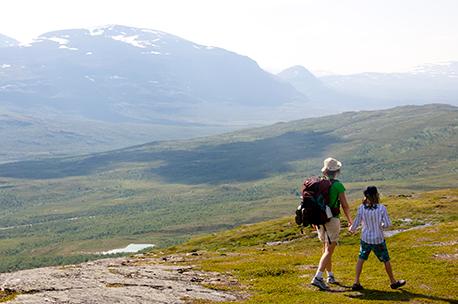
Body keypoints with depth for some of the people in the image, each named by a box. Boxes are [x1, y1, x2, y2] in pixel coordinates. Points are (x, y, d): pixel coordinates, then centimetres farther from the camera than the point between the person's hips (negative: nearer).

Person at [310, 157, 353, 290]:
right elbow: (345, 206, -9)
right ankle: (318, 278, -18)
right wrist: (350, 220, 7)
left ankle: (330, 276, 30)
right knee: (329, 251, -6)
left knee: (326, 249, 20)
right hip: (332, 220, -6)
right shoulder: (338, 185, -11)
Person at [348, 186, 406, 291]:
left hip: (365, 239, 1)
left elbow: (356, 223, -5)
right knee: (386, 260, 15)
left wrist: (351, 229, 16)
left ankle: (356, 282, 7)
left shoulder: (361, 208, -10)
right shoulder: (381, 208, -15)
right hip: (378, 240, -1)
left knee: (361, 259, 13)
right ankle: (393, 282, 31)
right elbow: (388, 224, -12)